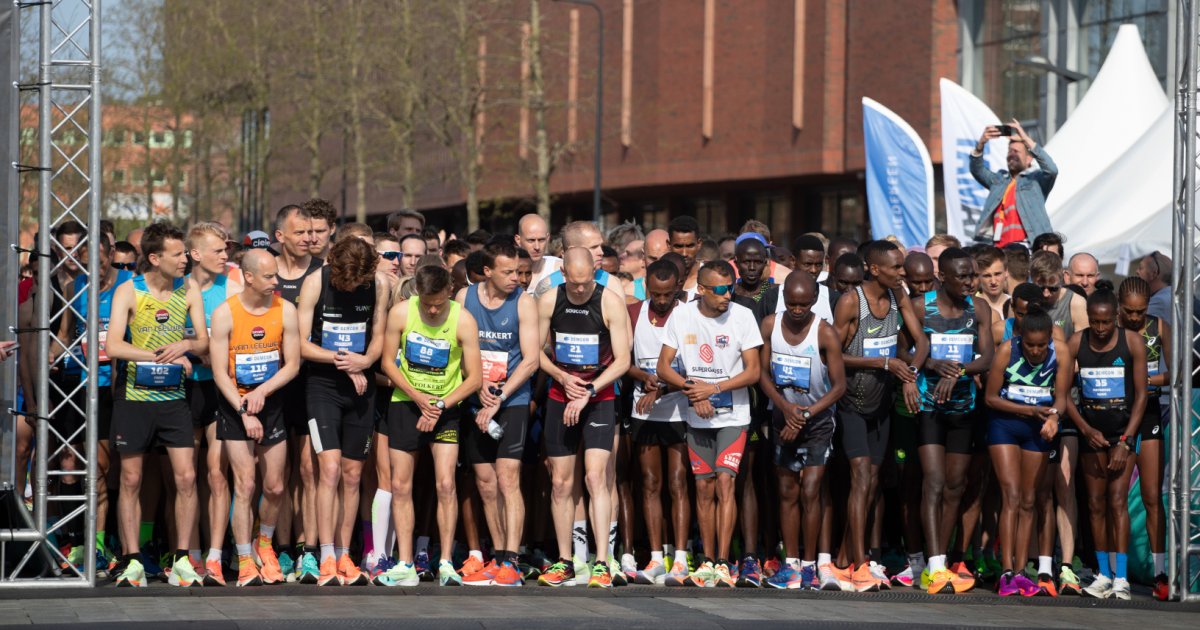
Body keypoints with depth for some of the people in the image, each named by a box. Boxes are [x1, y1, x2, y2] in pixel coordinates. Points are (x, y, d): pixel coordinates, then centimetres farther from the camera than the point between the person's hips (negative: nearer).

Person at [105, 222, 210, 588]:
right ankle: (132, 562, 9)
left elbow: (205, 343, 5)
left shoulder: (189, 293, 5)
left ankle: (182, 561, 3)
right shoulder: (129, 292, -6)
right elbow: (112, 347, -16)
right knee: (131, 480, 2)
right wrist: (163, 356, -20)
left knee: (186, 477, -5)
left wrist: (186, 345, -18)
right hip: (134, 396, -2)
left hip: (173, 396, 3)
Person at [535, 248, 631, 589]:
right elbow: (536, 350, 6)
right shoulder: (549, 301, -2)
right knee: (561, 482, 5)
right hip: (560, 398, 3)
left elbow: (622, 360, -10)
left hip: (600, 398, -3)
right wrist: (562, 378, -11)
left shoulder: (610, 302, -10)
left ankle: (601, 564, -19)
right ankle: (564, 561, 15)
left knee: (596, 476, -16)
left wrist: (588, 392, -18)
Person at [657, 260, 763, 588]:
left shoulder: (742, 316, -8)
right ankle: (707, 561, 13)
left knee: (724, 481, -14)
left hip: (733, 416, -2)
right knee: (704, 488, 5)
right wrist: (693, 390, -15)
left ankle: (723, 563, -16)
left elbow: (753, 372, -9)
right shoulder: (681, 316, -3)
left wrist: (713, 388, -19)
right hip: (697, 417, 3)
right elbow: (664, 367, 0)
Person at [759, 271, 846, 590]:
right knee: (787, 492, 6)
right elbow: (763, 373, -3)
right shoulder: (770, 325, -7)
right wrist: (786, 408, -17)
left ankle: (810, 564, -3)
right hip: (782, 417, 3)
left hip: (817, 420, -3)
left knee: (810, 492, -10)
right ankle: (791, 562, 10)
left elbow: (839, 385, -16)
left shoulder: (825, 333, -17)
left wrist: (805, 414, -21)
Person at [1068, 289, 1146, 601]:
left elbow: (1141, 394, -6)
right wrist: (1086, 429, -9)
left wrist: (1125, 442, -11)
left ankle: (1121, 577, -14)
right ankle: (1104, 574, 10)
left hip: (1123, 429, -3)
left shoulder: (1132, 342, -8)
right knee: (1096, 504, 4)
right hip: (1090, 429, 3)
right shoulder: (1076, 343, -4)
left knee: (1117, 500, -12)